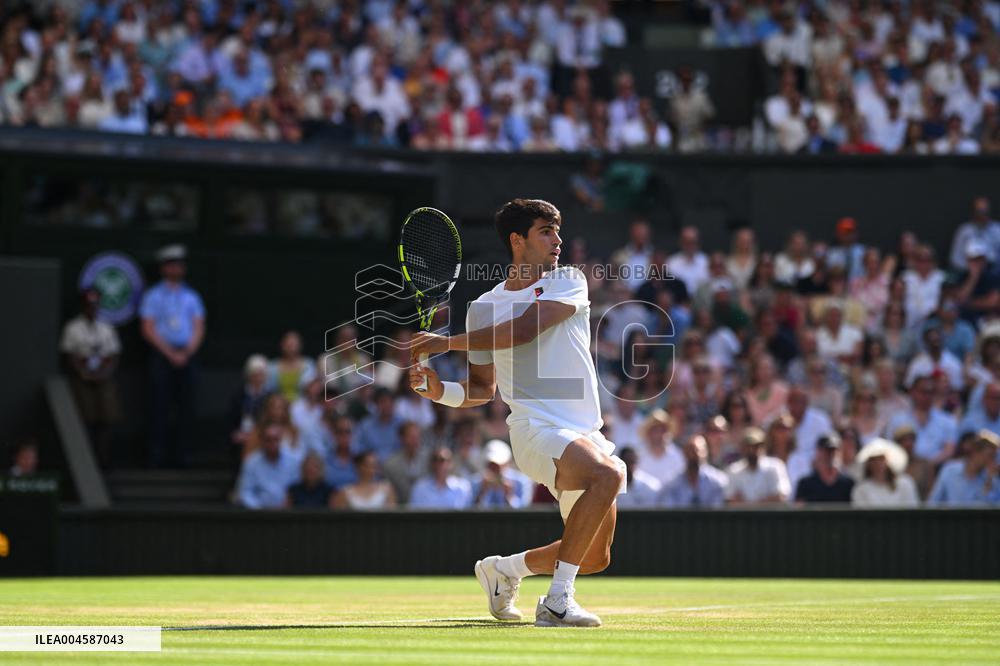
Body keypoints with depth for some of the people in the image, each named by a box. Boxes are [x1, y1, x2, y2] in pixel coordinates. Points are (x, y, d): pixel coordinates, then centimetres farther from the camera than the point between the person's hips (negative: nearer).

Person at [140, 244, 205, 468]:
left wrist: (186, 353, -6)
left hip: (187, 355, 3)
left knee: (187, 407, -1)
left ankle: (184, 454, 0)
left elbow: (198, 329, 10)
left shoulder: (191, 296, 14)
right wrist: (171, 353, -10)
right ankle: (157, 455, -8)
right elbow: (149, 330, -1)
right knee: (161, 405, -7)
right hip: (162, 355, -3)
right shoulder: (153, 296, 5)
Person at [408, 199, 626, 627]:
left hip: (588, 430, 4)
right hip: (537, 428, -4)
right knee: (607, 474, -35)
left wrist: (450, 342, -14)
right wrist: (440, 390, -4)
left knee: (595, 558, 7)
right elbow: (483, 388, 17)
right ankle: (557, 601, -32)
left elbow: (524, 330, -12)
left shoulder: (568, 282, 5)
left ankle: (504, 569, 33)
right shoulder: (484, 308, 9)